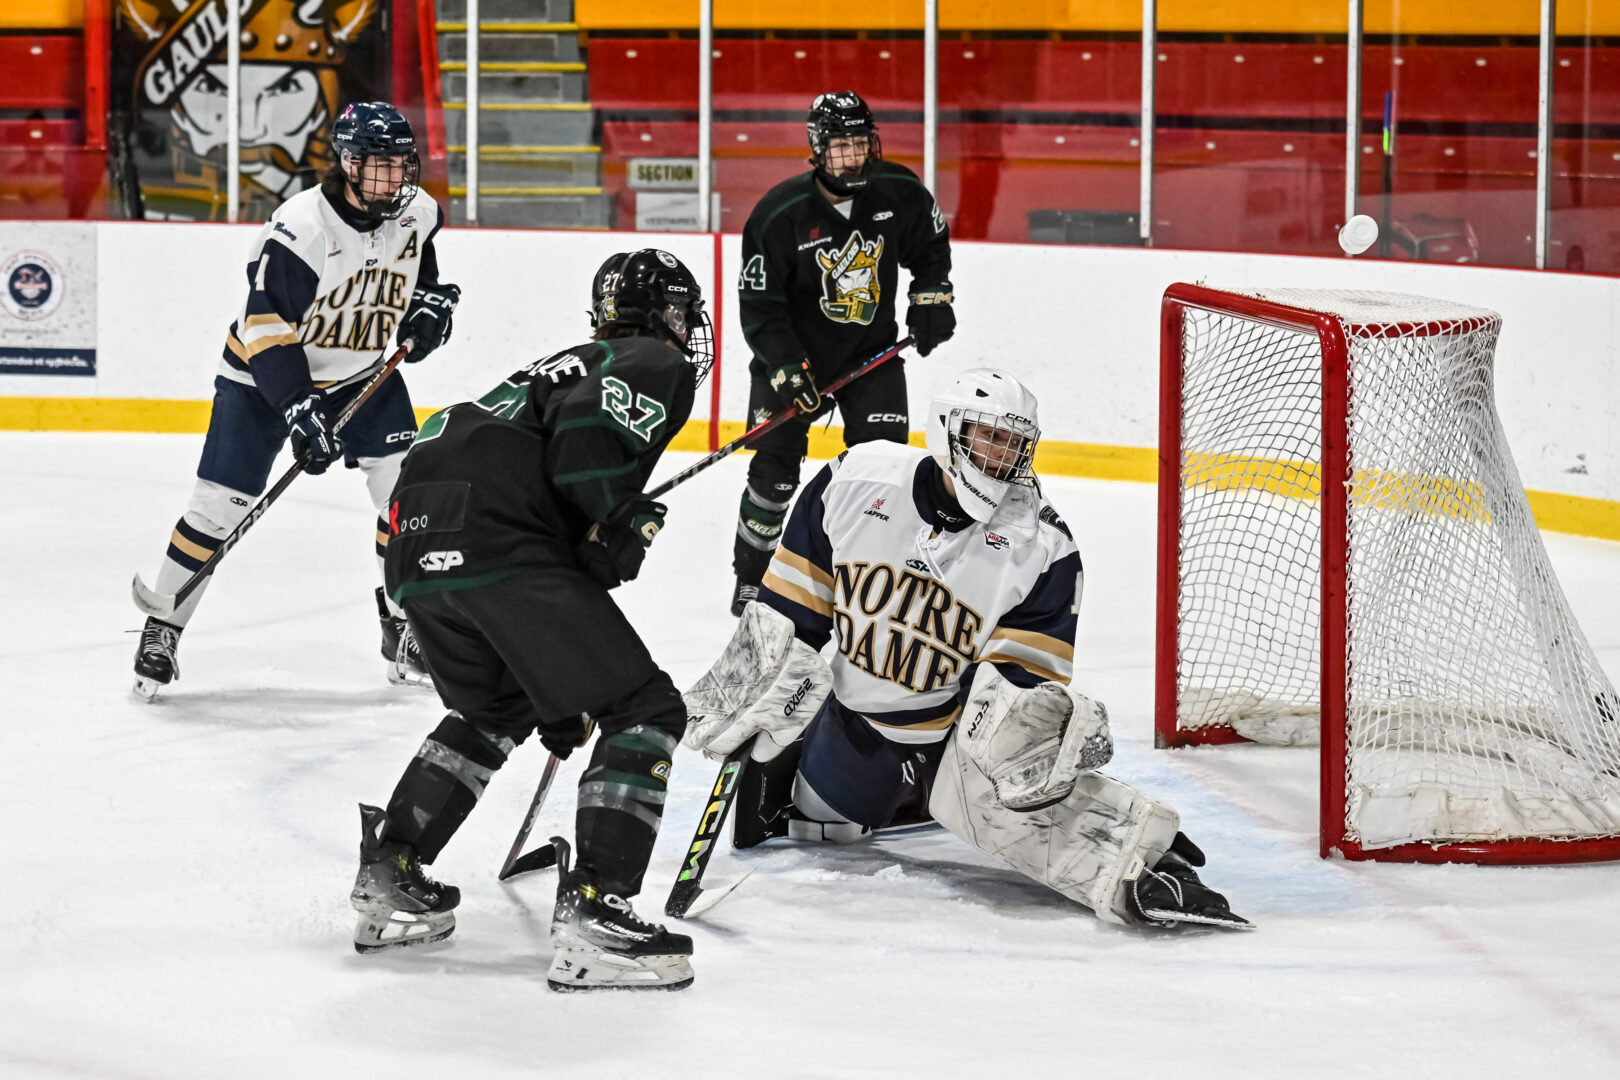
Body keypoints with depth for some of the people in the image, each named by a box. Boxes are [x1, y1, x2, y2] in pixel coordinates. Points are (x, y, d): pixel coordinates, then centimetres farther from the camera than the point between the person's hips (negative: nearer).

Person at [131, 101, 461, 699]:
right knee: (220, 502, -5)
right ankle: (161, 628, 8)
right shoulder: (299, 229, -29)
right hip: (265, 376, -5)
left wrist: (431, 300, -1)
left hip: (365, 371, 5)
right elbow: (268, 333, -27)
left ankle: (404, 624, 7)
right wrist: (300, 412, -33)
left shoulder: (417, 213, -10)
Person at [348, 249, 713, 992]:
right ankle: (592, 908, -14)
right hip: (499, 547, -9)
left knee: (497, 708, 33)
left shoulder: (574, 365, 35)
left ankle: (389, 875, 30)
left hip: (418, 549, 9)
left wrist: (560, 698, 43)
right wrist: (622, 526, -1)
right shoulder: (658, 364, 8)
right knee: (646, 709, -3)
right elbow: (589, 431, -17)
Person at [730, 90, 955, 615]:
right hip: (794, 353, -2)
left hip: (873, 350, 2)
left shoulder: (899, 192, -11)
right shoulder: (780, 213, -21)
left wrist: (931, 297, 0)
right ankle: (751, 579, 16)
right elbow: (758, 304, -16)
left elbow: (931, 245, 12)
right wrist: (787, 369, -22)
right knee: (775, 468, -1)